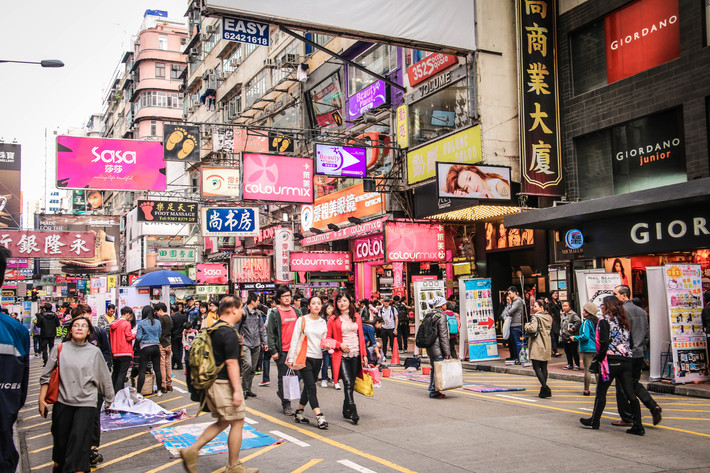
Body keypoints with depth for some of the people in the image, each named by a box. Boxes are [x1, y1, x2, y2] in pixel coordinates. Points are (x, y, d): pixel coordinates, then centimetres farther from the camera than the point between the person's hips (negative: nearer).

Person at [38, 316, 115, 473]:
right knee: (60, 438, 14)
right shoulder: (59, 349, 2)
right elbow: (46, 376, 7)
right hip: (62, 401, 2)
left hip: (86, 402, -2)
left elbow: (104, 378, 8)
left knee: (80, 439, -11)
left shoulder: (95, 352, 0)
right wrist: (42, 398, 3)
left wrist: (110, 400, 12)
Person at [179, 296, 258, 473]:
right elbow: (231, 363, -21)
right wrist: (237, 390, -20)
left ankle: (192, 451, 9)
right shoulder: (229, 333, -18)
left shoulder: (213, 330, 11)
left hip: (211, 383, 9)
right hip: (224, 384, -9)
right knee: (237, 423, 4)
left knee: (222, 422, 18)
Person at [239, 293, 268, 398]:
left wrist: (265, 342, 13)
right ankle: (244, 389, -5)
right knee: (247, 365, -18)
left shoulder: (257, 313, 14)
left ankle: (248, 389, 19)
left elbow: (262, 328, 19)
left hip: (256, 344, 6)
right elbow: (236, 328, -5)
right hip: (245, 344, -6)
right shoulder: (243, 312, -6)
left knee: (253, 368, 8)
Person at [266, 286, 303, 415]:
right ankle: (286, 405, 9)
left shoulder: (296, 311, 11)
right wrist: (273, 350, -10)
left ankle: (281, 391, 32)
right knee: (283, 377, 1)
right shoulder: (274, 313, -2)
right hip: (282, 351, -4)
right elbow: (270, 333, -4)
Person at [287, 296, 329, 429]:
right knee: (311, 387, -11)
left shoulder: (323, 322, 12)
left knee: (308, 387, 10)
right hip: (304, 357, -5)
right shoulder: (302, 320, -1)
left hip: (317, 358, 5)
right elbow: (294, 340, -1)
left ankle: (298, 412, 23)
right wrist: (291, 358, -5)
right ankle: (319, 416, -14)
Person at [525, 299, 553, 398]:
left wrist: (527, 325, -8)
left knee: (536, 367, -5)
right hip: (546, 345, 8)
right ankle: (544, 389, 15)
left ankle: (545, 387, -15)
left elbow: (533, 329, -25)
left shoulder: (536, 317, -14)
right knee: (544, 367, 12)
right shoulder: (549, 317, 11)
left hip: (537, 345, -8)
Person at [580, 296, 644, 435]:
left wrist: (600, 358, -5)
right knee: (630, 394, 4)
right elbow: (630, 341, 13)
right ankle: (638, 426, 2)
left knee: (601, 392, 7)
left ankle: (594, 421, 17)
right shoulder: (624, 322, 13)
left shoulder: (605, 321, -6)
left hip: (611, 360, -6)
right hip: (626, 361, 6)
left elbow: (604, 343, -14)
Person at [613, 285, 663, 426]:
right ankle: (653, 406, 4)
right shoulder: (641, 311, 12)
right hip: (639, 355, 8)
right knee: (634, 383, 19)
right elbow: (647, 334, 17)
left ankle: (627, 418, 7)